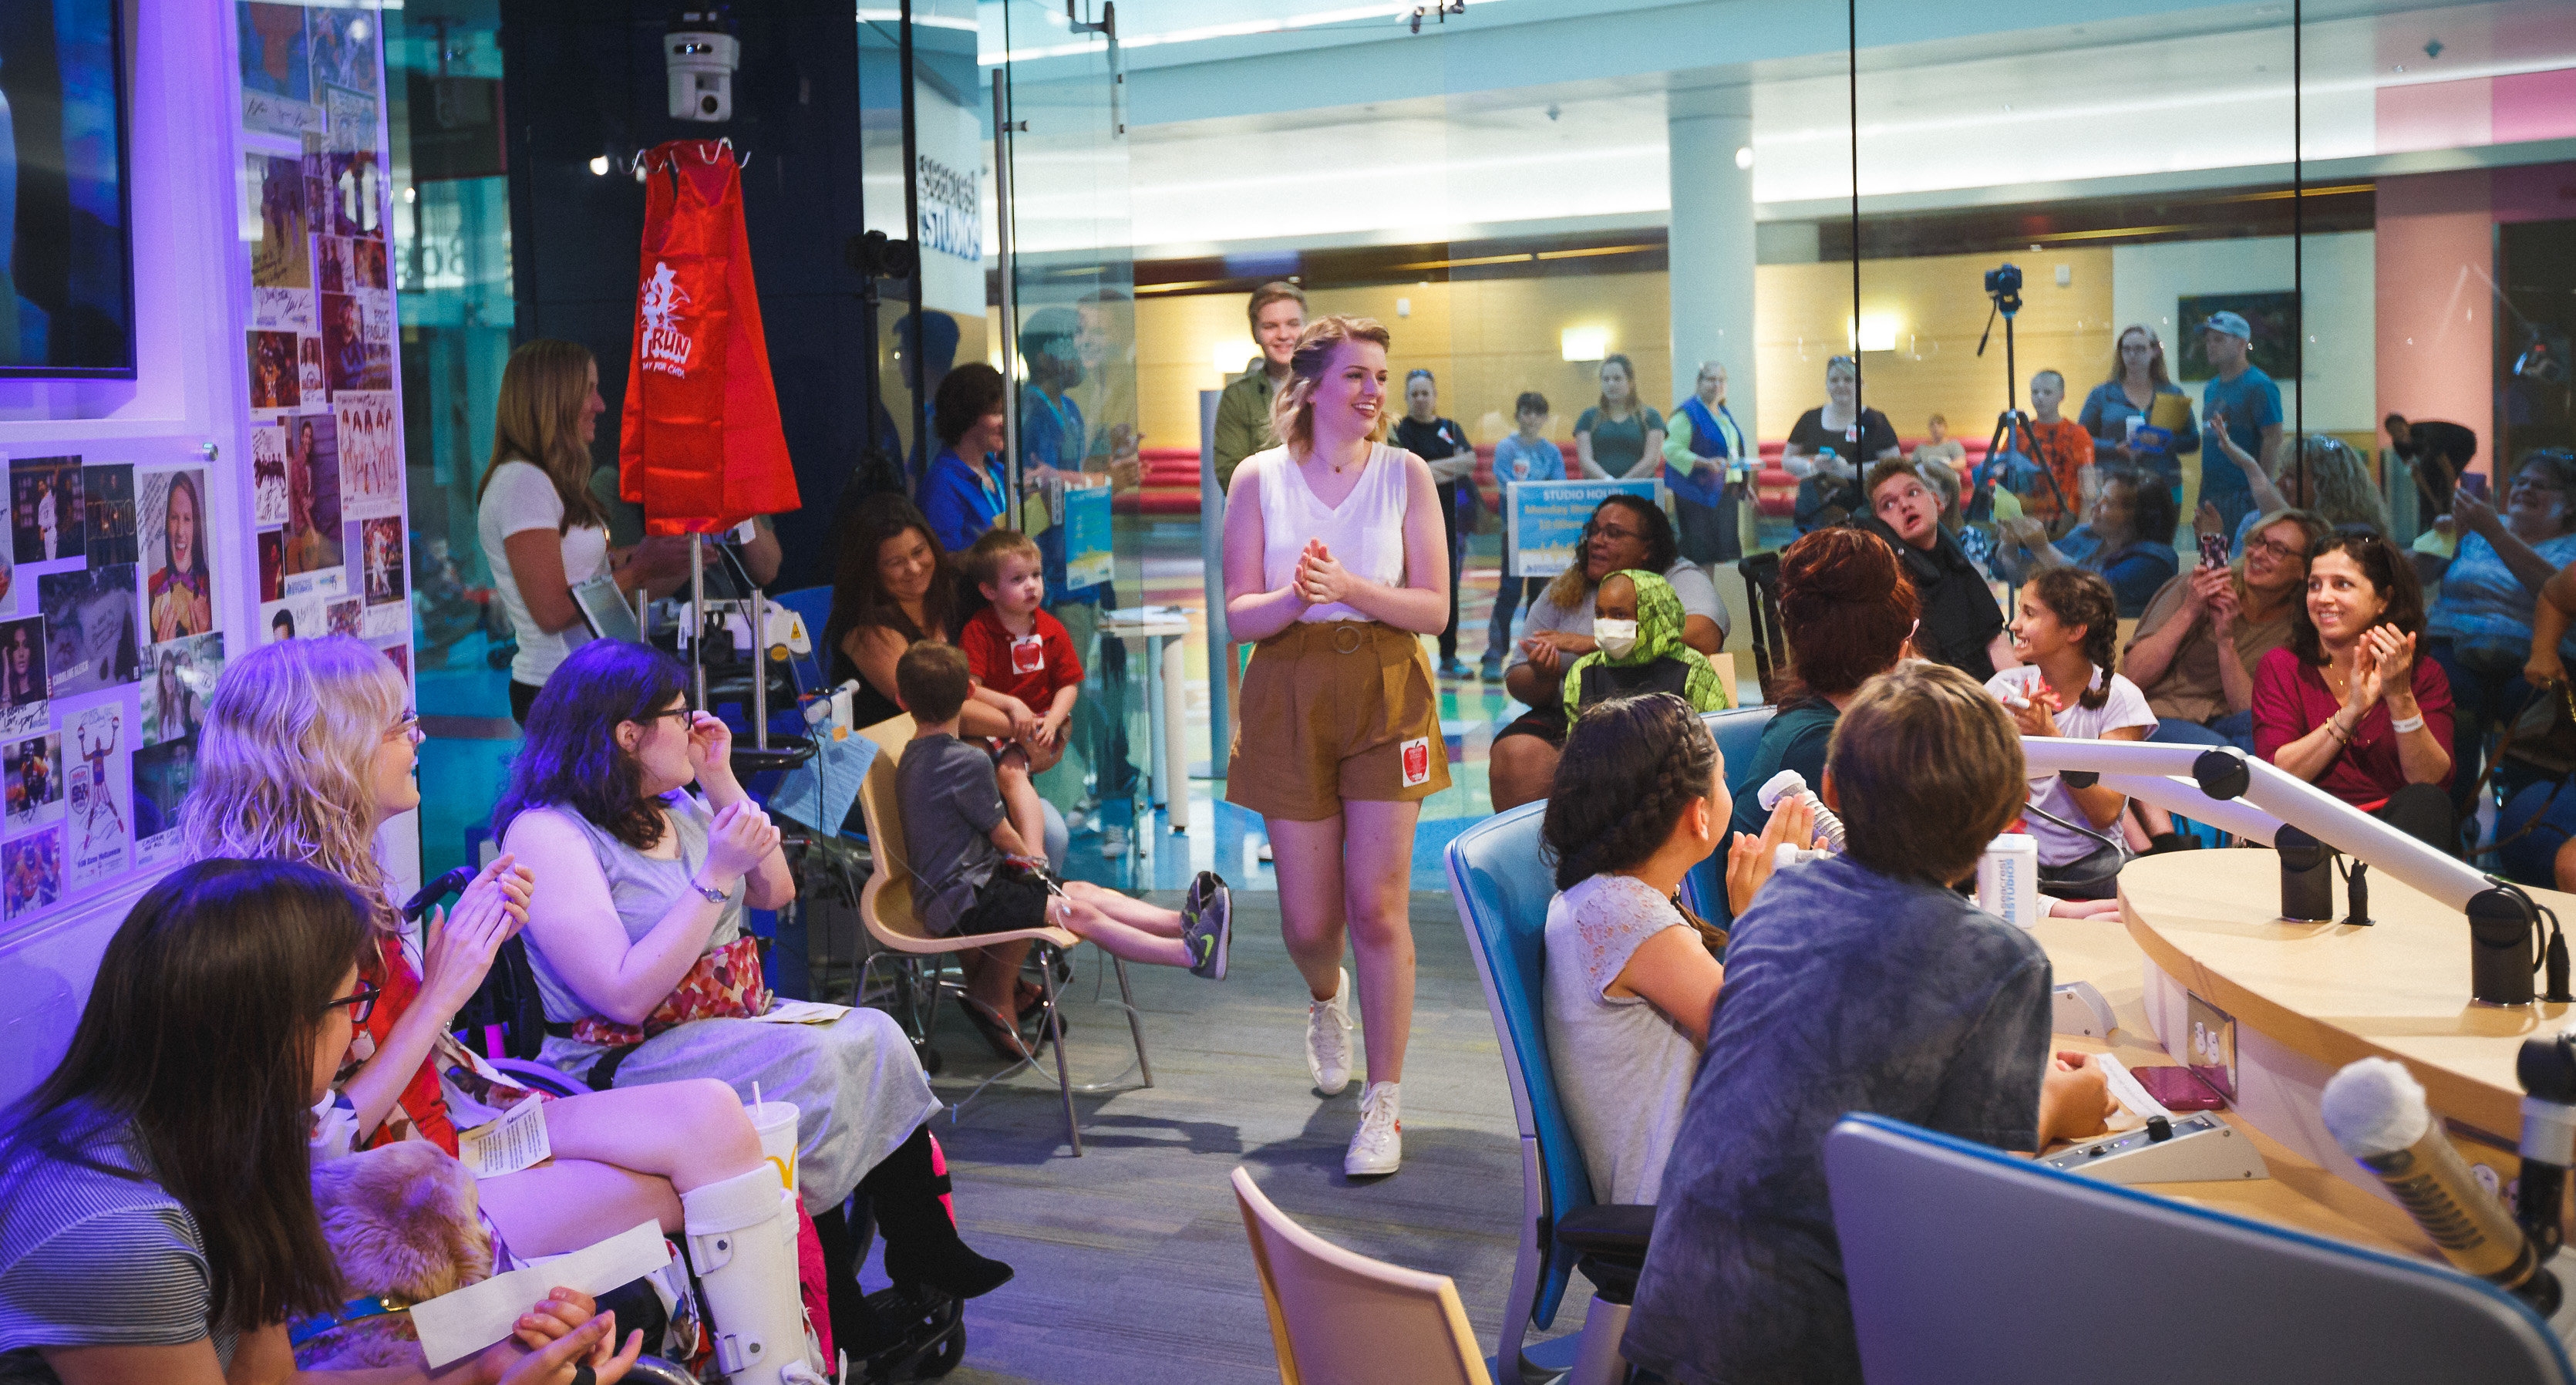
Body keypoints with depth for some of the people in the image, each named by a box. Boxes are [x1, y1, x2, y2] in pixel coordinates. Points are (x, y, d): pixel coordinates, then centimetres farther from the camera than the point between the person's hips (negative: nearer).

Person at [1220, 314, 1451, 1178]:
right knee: (1309, 922, 4)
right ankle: (1326, 1000, 42)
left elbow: (1433, 608, -1)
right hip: (1290, 698, 1)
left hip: (1386, 693, 0)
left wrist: (1349, 588, -16)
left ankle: (1383, 1107, 4)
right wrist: (1294, 599, -20)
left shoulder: (1405, 474, 4)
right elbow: (1239, 614, 1)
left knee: (1377, 906, -7)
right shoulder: (1259, 478, 4)